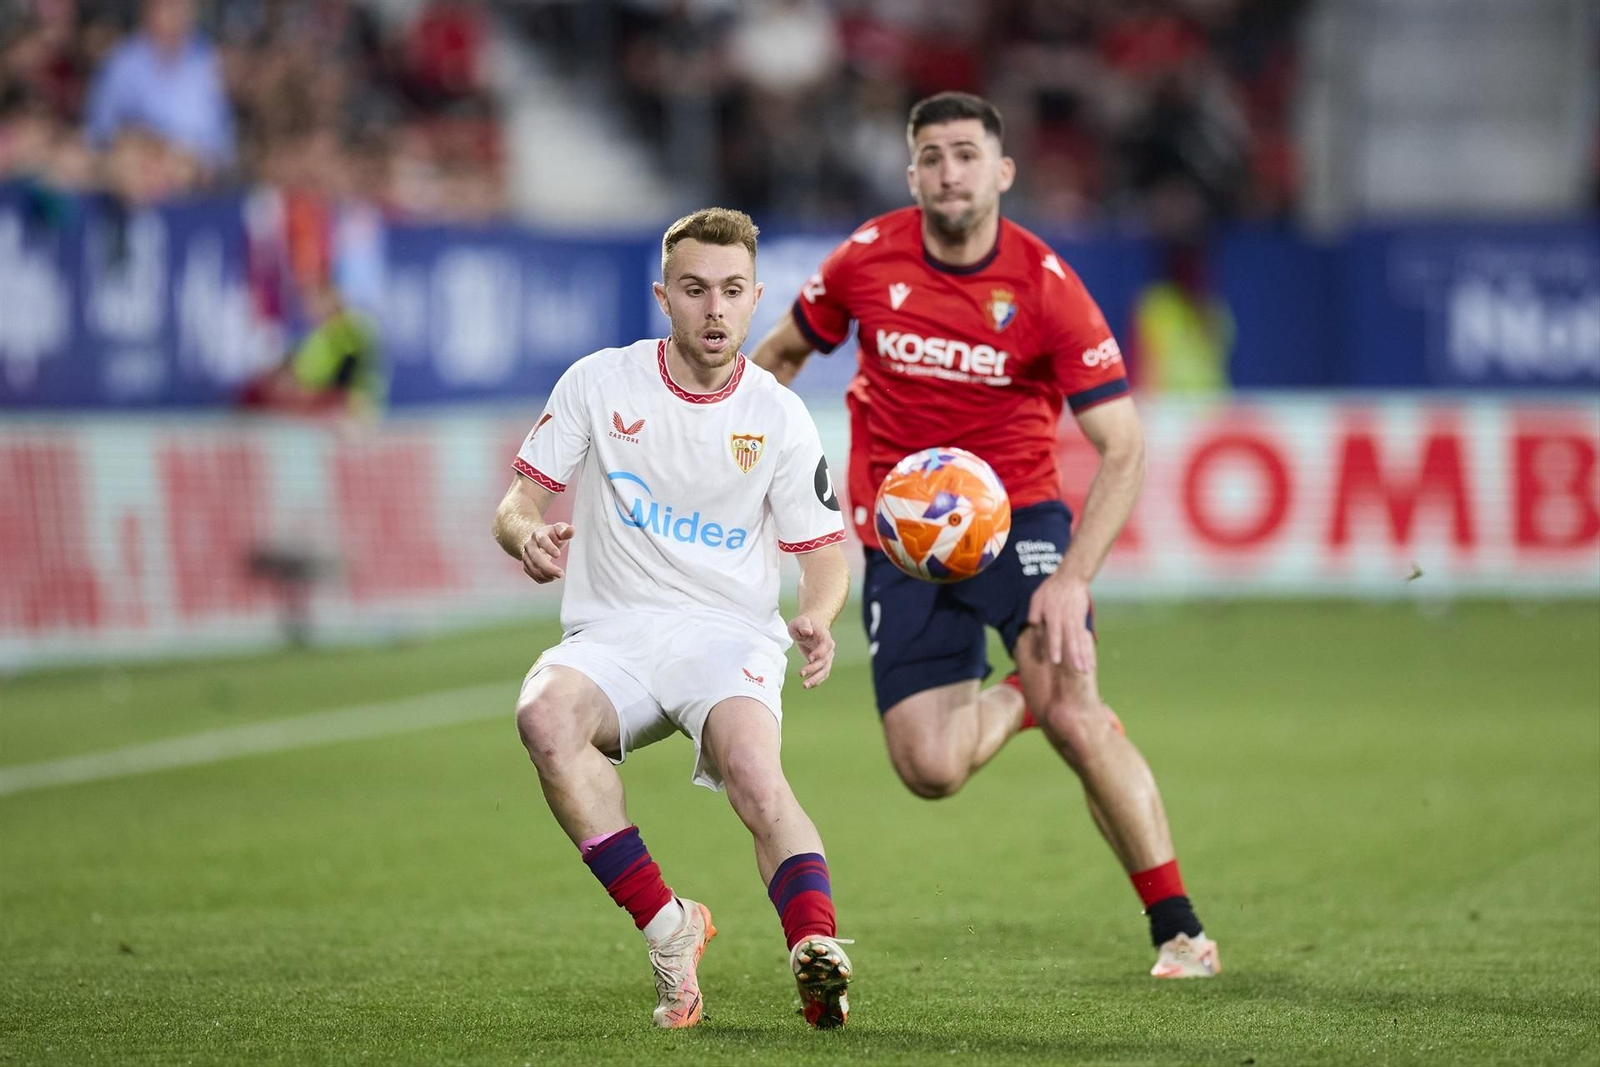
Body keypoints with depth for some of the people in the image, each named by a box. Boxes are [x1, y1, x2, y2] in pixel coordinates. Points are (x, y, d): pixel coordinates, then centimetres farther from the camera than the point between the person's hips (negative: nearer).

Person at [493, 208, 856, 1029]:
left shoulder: (779, 417, 4)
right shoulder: (600, 384, 4)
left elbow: (823, 553, 9)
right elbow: (518, 503, 7)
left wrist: (815, 619, -15)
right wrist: (528, 536, -18)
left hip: (730, 636, -1)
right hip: (613, 633, 1)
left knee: (753, 767, -34)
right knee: (546, 715, -33)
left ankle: (817, 949, -46)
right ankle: (666, 930, -27)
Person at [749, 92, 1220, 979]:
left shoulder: (1046, 287, -14)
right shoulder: (868, 260, -7)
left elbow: (1122, 449, -15)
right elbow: (783, 353, 14)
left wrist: (1074, 577, -25)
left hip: (1015, 513, -2)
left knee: (1075, 714, -22)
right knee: (930, 768, -9)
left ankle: (1177, 929, -10)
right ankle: (1018, 700, 27)